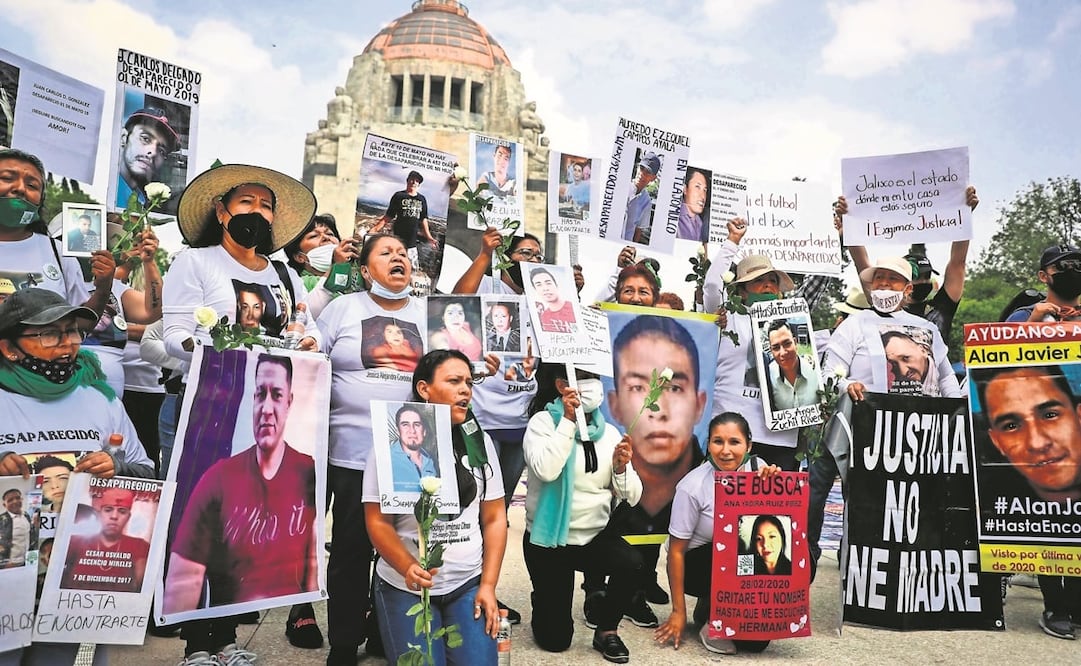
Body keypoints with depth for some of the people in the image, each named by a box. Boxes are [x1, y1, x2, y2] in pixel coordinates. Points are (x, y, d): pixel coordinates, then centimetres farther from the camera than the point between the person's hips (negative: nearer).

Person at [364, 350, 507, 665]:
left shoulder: (480, 441, 3)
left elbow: (494, 518, 4)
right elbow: (378, 523, -8)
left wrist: (488, 586, -2)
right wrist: (408, 567, -24)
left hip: (469, 585, 3)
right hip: (406, 587, -2)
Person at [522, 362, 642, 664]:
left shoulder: (608, 433, 1)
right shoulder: (543, 423, -12)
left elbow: (631, 497, -2)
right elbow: (546, 470, -32)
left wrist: (621, 467, -22)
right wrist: (568, 420, -27)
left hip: (596, 535, 3)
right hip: (549, 540, -3)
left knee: (631, 563, -29)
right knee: (556, 639, 0)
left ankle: (606, 631, -1)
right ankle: (544, 603, 35)